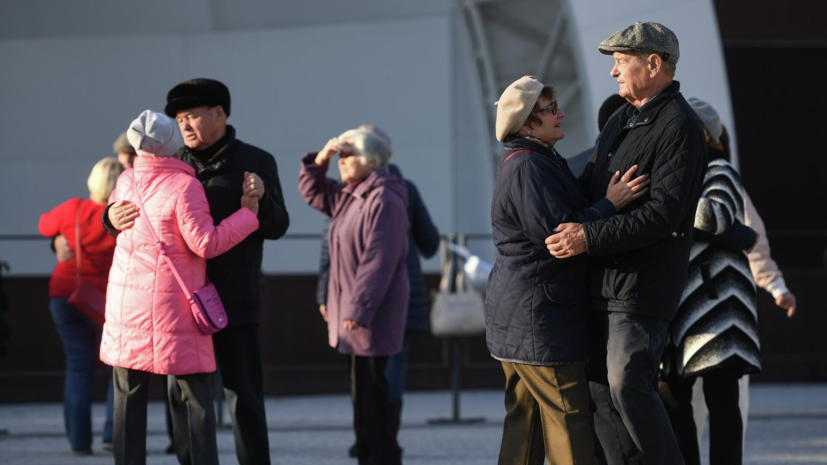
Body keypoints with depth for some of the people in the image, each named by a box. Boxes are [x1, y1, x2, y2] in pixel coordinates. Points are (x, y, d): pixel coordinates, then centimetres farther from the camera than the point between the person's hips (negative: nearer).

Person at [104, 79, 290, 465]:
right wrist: (114, 217, -14)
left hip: (234, 301, -4)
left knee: (242, 397, -4)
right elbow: (146, 219, 9)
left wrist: (261, 197, -22)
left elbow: (276, 227, -1)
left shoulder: (256, 163, 1)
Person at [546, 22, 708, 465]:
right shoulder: (621, 121, 17)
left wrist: (589, 236, -23)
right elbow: (590, 181, 32)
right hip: (604, 280, 9)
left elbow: (664, 213, -22)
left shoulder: (678, 127, -13)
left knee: (628, 385, -16)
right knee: (600, 386, 8)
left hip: (643, 285, -9)